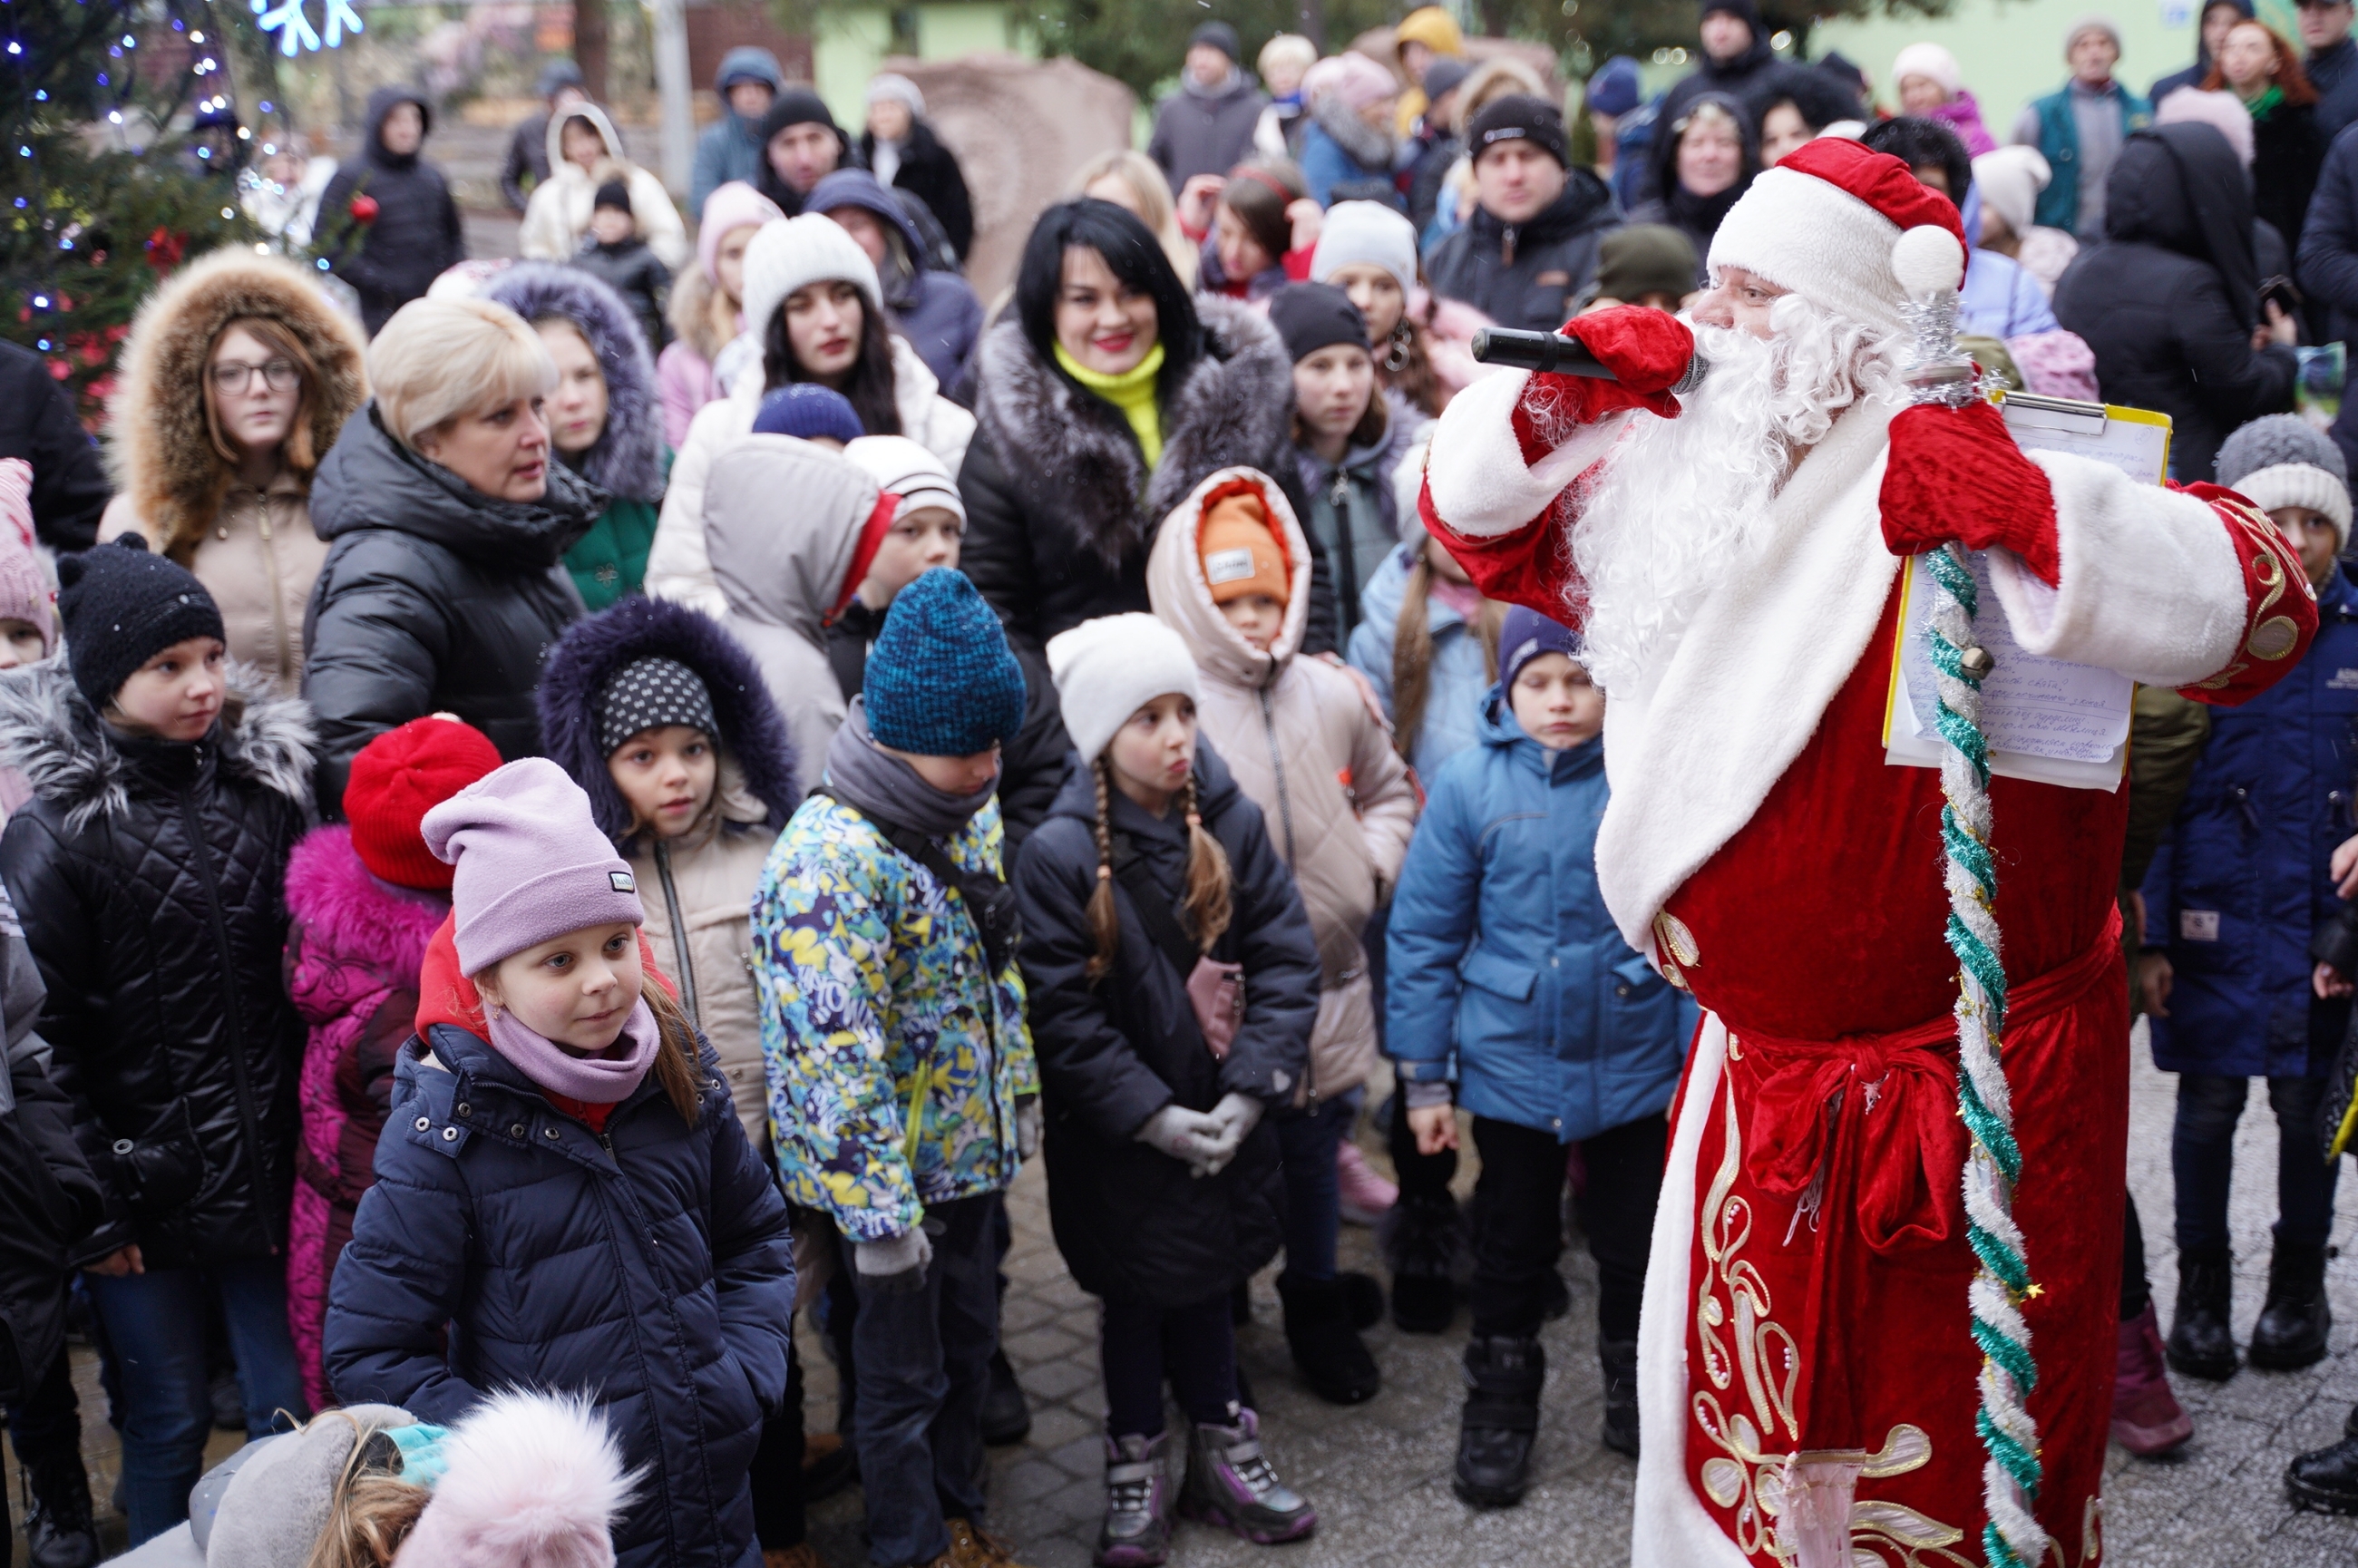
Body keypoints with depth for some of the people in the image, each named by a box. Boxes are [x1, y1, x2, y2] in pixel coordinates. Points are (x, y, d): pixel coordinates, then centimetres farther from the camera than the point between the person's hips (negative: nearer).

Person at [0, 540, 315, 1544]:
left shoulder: (266, 784, 3)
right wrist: (94, 1201, -9)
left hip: (267, 1166, 3)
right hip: (149, 1183, -3)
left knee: (290, 1410, 7)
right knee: (169, 1422, 9)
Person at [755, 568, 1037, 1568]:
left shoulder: (972, 812, 0)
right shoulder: (830, 860, -27)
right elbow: (834, 1055, -27)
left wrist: (1019, 1094, 17)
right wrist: (878, 1212, -24)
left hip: (972, 1145, 8)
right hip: (888, 1167, -8)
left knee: (970, 1340, 22)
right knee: (903, 1373, 10)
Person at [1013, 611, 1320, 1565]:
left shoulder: (1233, 824, -6)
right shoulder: (1057, 854, -16)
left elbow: (1287, 962, -7)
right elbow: (1063, 1015, -17)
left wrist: (1249, 1090, -15)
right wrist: (1158, 1117, -19)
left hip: (1228, 1123, 3)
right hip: (1118, 1135, -3)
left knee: (1205, 1282, 18)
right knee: (1134, 1295, 14)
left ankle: (1222, 1451, 36)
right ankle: (1136, 1469, 31)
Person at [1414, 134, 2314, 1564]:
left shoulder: (1969, 461, -15)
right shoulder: (1680, 473, 5)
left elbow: (2259, 608, -24)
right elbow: (1477, 515, 16)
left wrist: (2032, 512, -39)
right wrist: (1563, 385, -3)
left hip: (1981, 1090, -6)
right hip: (1763, 1071, 6)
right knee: (1726, 1419, 20)